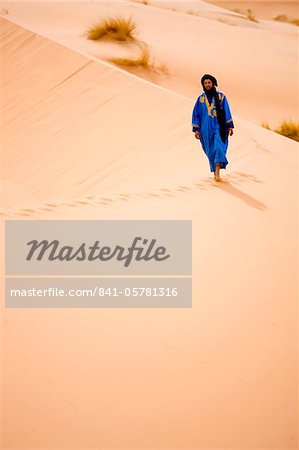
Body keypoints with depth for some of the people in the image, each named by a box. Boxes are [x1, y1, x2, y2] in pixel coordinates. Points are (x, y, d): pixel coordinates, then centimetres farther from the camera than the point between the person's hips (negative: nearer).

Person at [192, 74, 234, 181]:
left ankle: (217, 173, -22)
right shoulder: (201, 99, 3)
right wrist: (196, 130, 0)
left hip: (219, 127, -1)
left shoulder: (221, 96, 2)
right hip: (206, 128, 2)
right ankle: (215, 172, 23)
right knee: (211, 151, 6)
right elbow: (196, 114, 5)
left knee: (219, 148, -16)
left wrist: (230, 126, -3)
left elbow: (227, 112, 3)